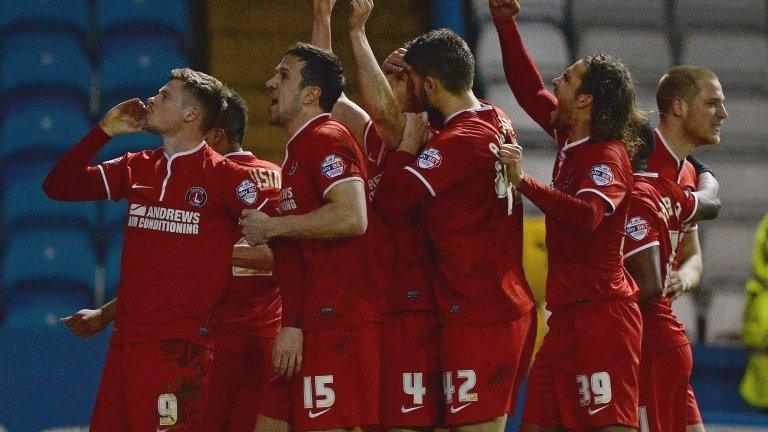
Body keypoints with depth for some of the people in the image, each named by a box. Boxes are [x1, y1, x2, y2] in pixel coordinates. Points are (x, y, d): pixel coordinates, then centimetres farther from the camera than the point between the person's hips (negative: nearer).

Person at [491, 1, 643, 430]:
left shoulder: (608, 157, -12)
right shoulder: (571, 140, 13)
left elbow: (586, 217, -31)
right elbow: (530, 91, 27)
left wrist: (524, 181, -32)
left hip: (601, 315, -9)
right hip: (569, 315, 9)